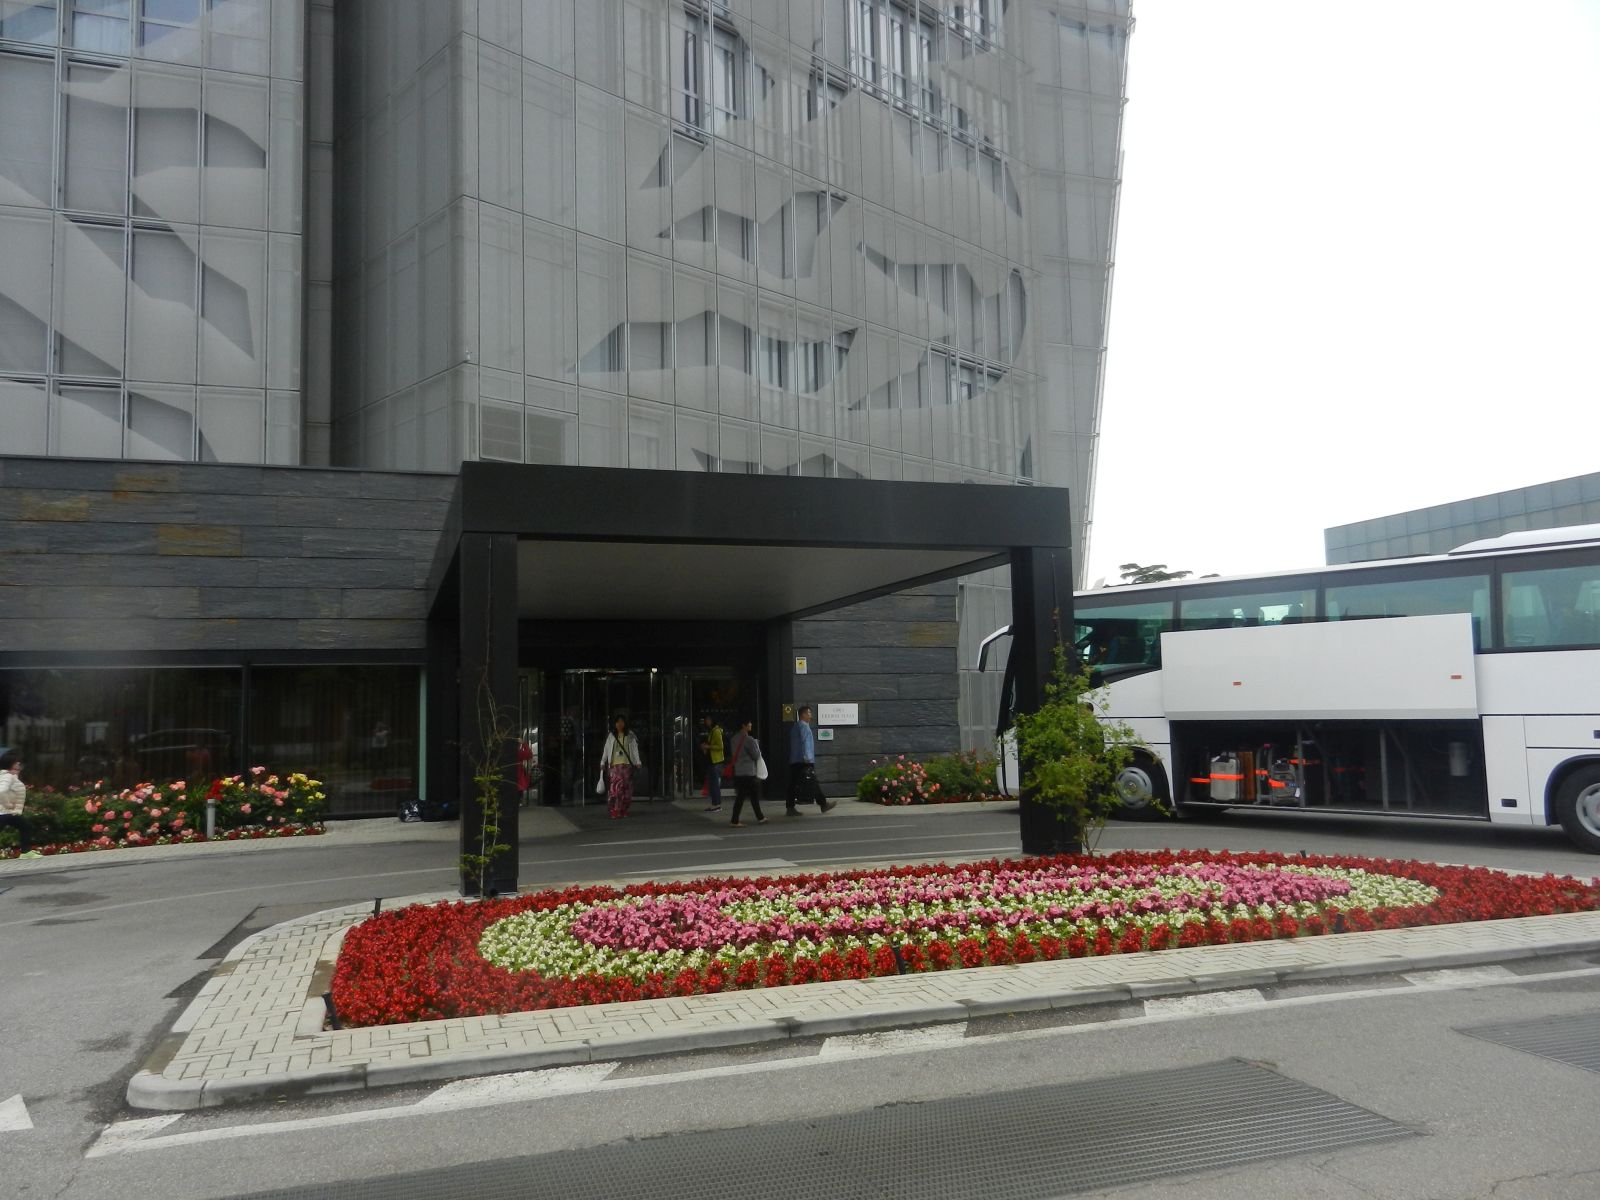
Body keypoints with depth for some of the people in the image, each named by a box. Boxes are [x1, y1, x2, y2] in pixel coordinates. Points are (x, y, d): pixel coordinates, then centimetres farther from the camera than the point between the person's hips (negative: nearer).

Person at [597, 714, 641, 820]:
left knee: (626, 787, 0)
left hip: (627, 765, 1)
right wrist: (603, 763, 2)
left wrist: (637, 762, -2)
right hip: (614, 765, -1)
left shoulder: (630, 735, 9)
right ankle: (614, 811, -11)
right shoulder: (611, 736, 9)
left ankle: (624, 810, 9)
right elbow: (606, 750, 8)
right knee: (614, 787, -11)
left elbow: (635, 749, 6)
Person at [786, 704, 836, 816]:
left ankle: (790, 807, -1)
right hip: (804, 761, -9)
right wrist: (807, 757, -23)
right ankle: (823, 804, 3)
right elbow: (805, 742, -18)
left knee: (794, 785, 3)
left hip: (794, 761, 9)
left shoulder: (795, 726, 21)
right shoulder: (803, 726, -8)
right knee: (813, 783, -3)